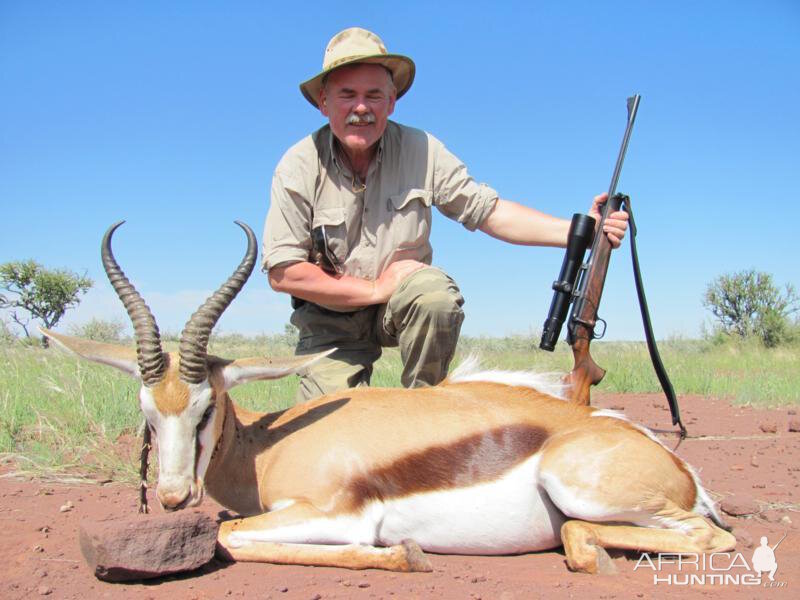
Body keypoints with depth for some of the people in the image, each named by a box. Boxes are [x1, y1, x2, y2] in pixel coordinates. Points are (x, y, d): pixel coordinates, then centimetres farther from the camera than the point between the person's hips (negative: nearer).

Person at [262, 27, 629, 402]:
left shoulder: (420, 150, -9)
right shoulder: (299, 167, -13)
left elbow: (489, 212, -9)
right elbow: (282, 273, -16)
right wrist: (376, 289, -19)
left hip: (409, 304, 1)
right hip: (331, 321, -1)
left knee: (436, 291, -32)